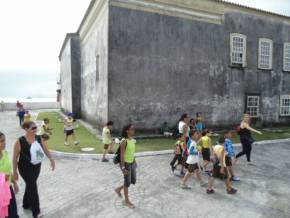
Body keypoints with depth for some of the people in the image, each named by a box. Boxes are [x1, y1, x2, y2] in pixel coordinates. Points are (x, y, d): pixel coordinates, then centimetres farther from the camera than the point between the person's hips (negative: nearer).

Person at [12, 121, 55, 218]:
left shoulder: (39, 138, -5)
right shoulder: (20, 141, -19)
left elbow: (46, 150, 0)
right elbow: (15, 157, -11)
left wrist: (51, 159, -14)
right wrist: (15, 172, -7)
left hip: (37, 166, 5)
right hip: (25, 168, -5)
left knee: (30, 185, 21)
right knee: (32, 187, -3)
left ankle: (26, 205, 45)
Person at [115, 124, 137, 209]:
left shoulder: (133, 140, 3)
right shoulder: (124, 141, -21)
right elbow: (122, 155, -21)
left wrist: (135, 162, 16)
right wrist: (123, 167, -22)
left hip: (132, 163, 8)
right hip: (125, 163, -8)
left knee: (133, 181, 15)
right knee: (127, 182, 6)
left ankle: (119, 189, 37)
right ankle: (127, 201, 26)